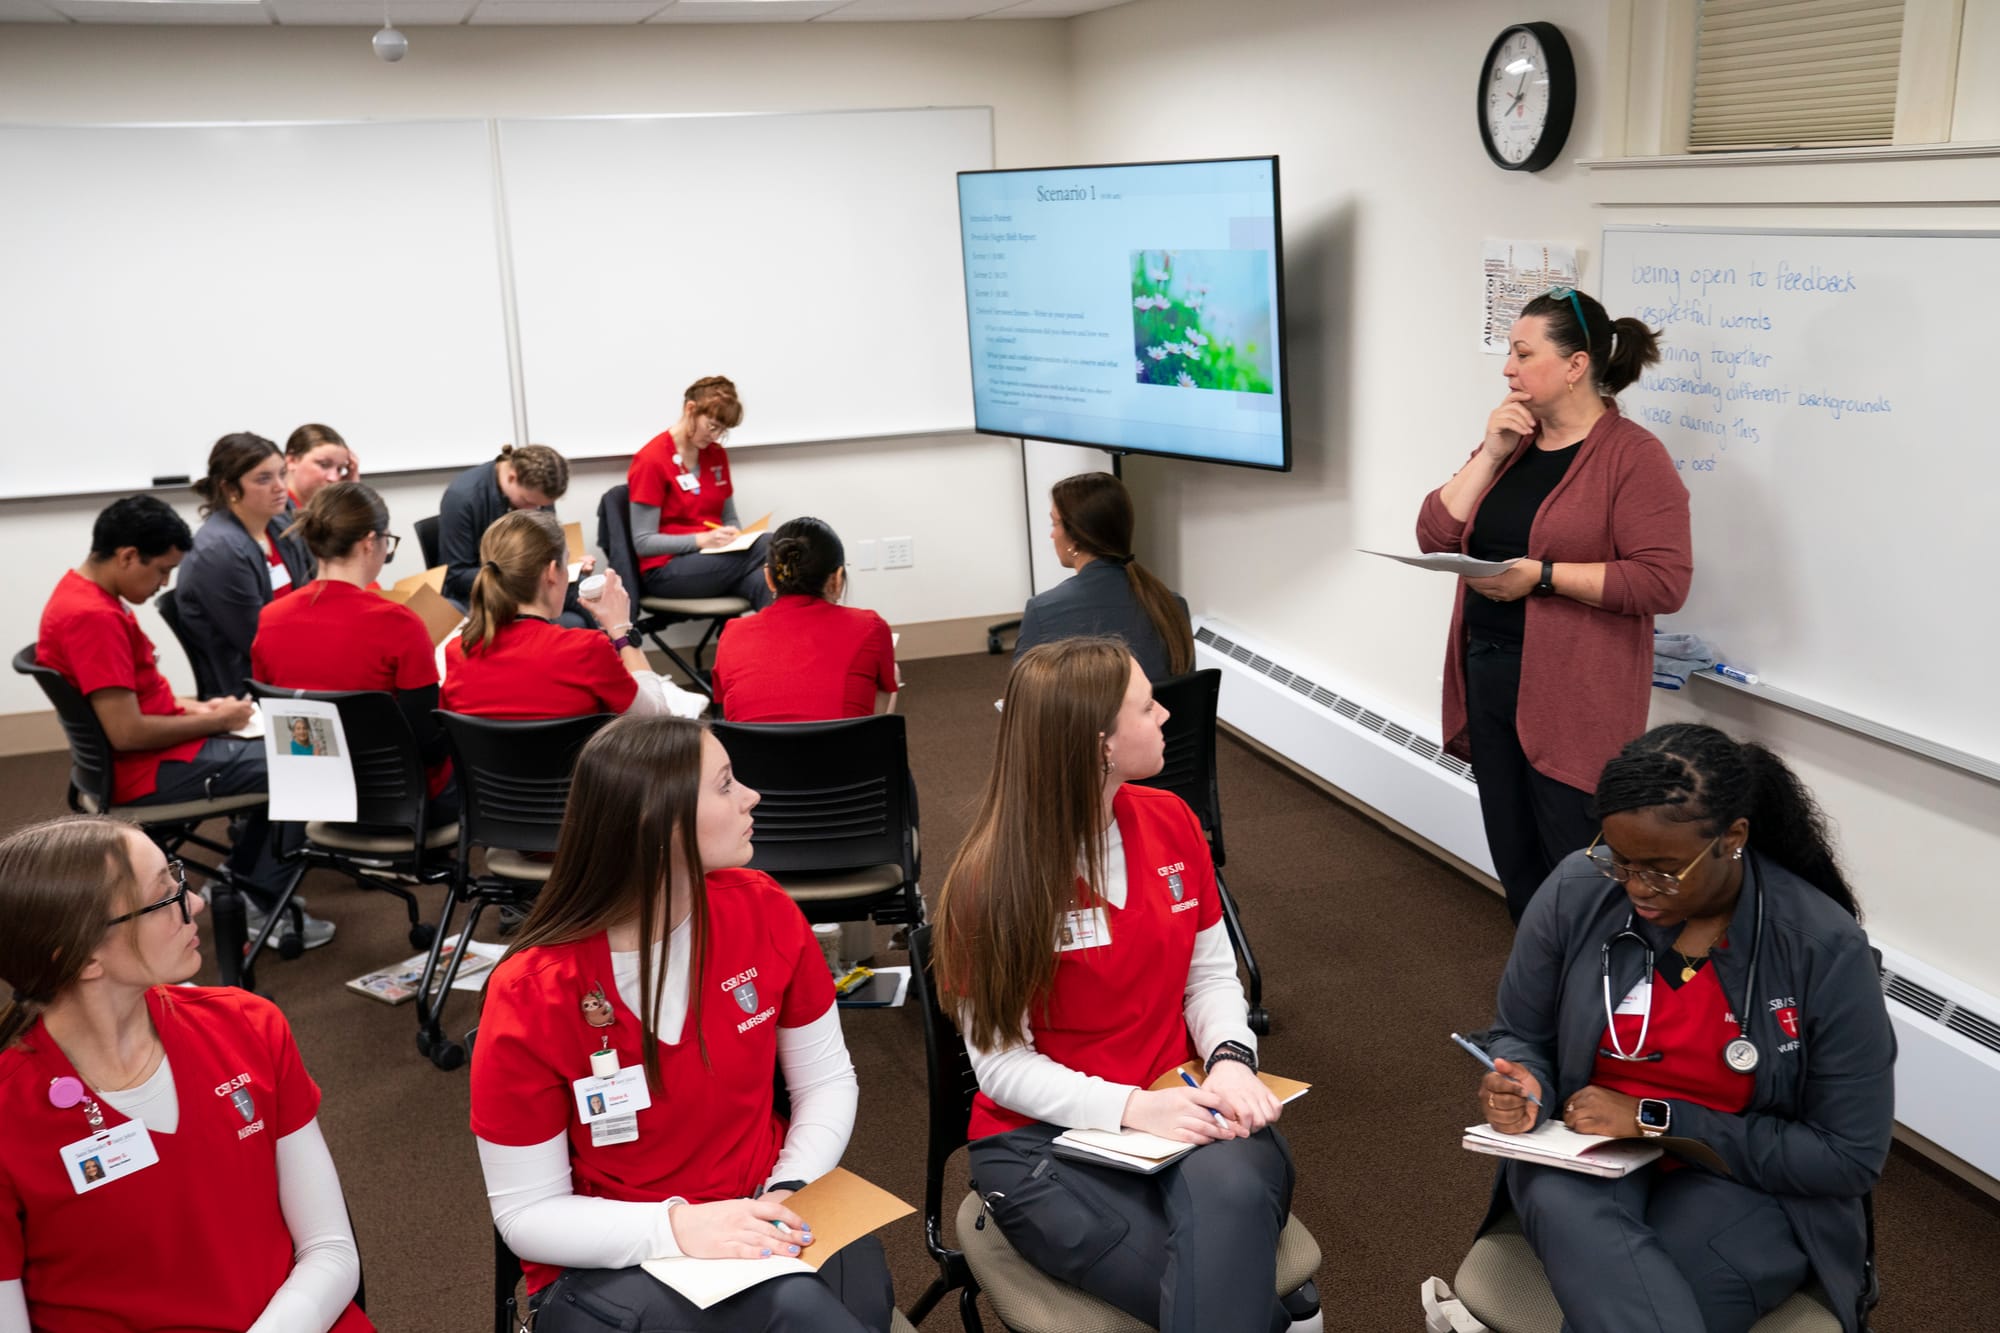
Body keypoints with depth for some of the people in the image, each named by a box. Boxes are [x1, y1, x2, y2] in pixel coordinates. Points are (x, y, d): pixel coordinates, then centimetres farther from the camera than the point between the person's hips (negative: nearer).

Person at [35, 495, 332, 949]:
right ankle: (262, 904, 2)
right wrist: (214, 721, -15)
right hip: (146, 771, -11)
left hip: (156, 748, 11)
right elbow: (126, 732, -27)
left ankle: (242, 881, 19)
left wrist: (196, 707, 4)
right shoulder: (92, 617, -25)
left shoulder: (86, 592, 7)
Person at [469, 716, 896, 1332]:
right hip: (612, 1265, -4)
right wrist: (674, 1226, -27)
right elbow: (526, 1214, -11)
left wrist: (789, 1193, -15)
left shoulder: (763, 912, -8)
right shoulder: (530, 998, -18)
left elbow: (826, 1079, 4)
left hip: (757, 1228, 4)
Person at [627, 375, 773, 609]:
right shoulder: (651, 461, -9)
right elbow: (643, 542, -11)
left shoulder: (717, 454, 11)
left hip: (715, 559, 6)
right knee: (769, 547, -32)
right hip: (666, 568, -6)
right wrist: (701, 540, -24)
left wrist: (733, 537, -5)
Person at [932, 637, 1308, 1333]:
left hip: (1180, 1109, 4)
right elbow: (1003, 1063, -9)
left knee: (1229, 1191, -33)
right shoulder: (992, 878, -11)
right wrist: (1133, 1107, -23)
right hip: (1046, 1135, -4)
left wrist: (1231, 1060, -13)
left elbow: (1211, 974, 8)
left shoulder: (1170, 820, 2)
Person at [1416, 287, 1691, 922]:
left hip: (1573, 697, -7)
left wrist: (1542, 576, -21)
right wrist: (1490, 455, -4)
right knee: (1515, 864, 16)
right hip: (1487, 674, 7)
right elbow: (1435, 537, 6)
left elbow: (1664, 580, -18)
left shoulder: (1632, 454, -11)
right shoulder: (1511, 440, 11)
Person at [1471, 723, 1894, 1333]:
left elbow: (1850, 1158, -12)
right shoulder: (1576, 892, -10)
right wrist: (1520, 1083, -20)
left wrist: (1657, 1119, -19)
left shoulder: (1826, 947, -16)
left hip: (1748, 1183, -2)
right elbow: (1520, 1035, 6)